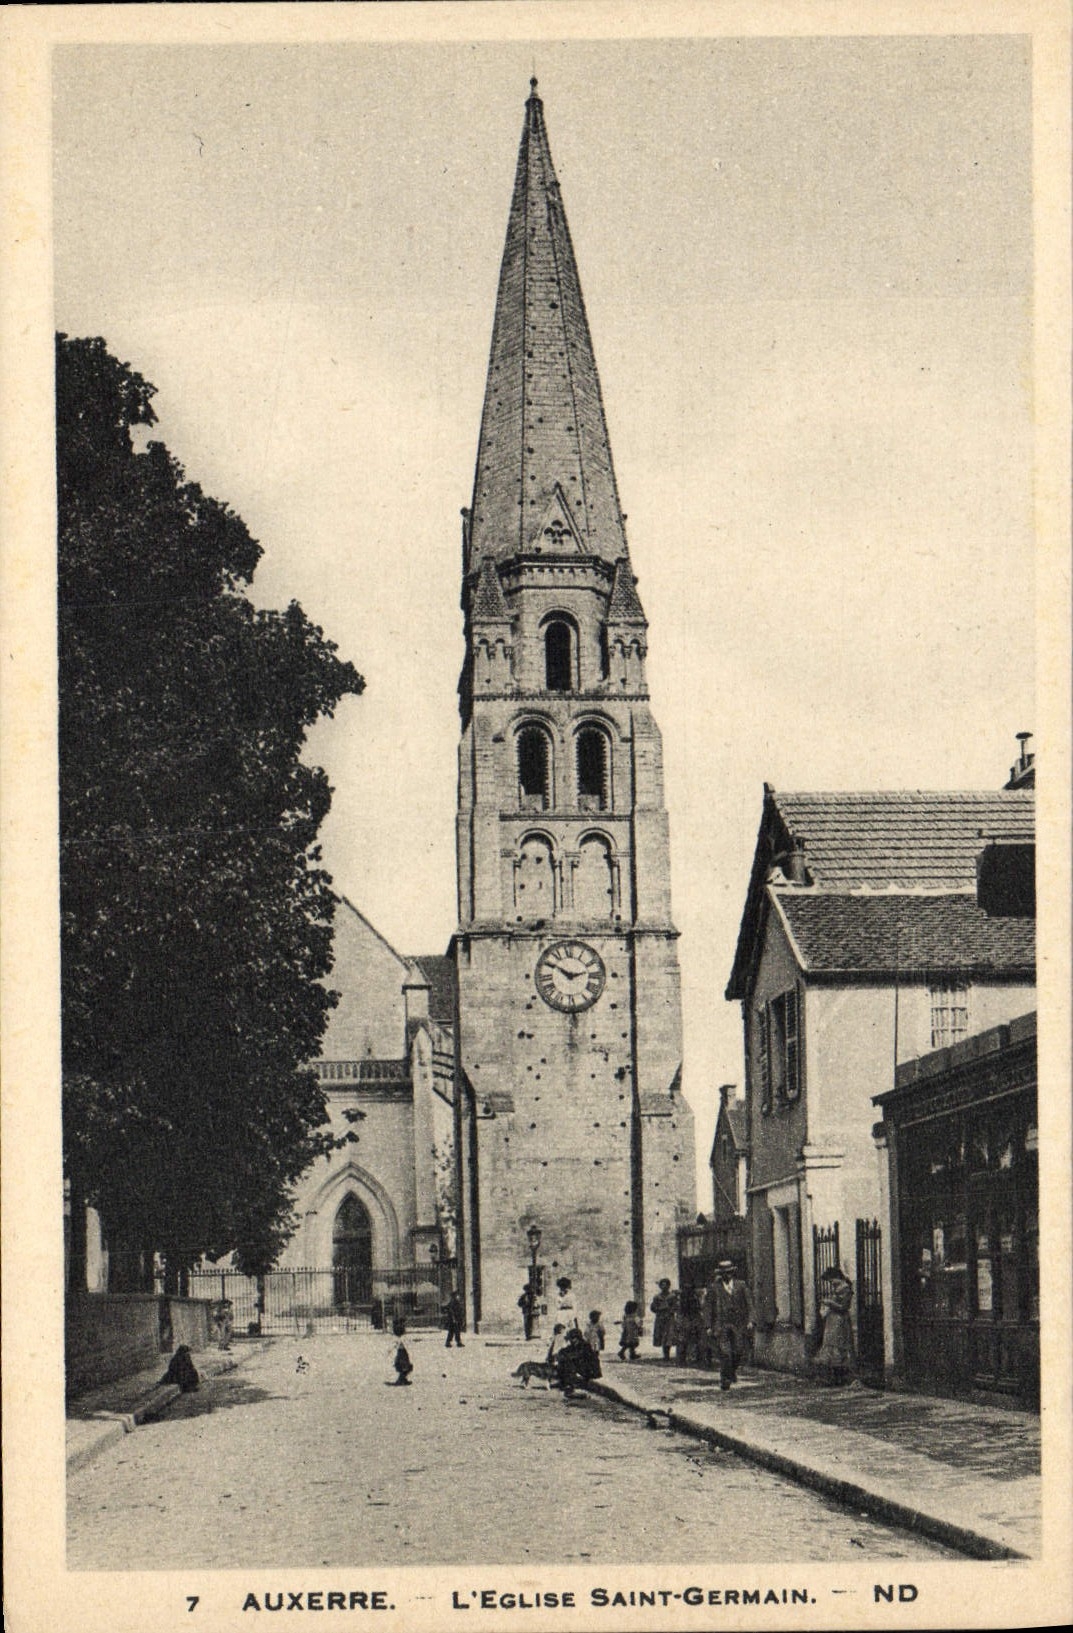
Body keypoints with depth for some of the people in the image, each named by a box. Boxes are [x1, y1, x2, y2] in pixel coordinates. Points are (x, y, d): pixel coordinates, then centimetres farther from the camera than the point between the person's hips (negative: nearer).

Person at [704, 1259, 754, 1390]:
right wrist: (709, 1326, -3)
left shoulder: (740, 1285, 10)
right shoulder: (714, 1288, 4)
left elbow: (748, 1304, 9)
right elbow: (707, 1307, 4)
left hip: (738, 1325, 2)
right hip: (720, 1324, -2)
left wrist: (749, 1320, -3)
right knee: (724, 1353, -10)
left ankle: (733, 1370, 29)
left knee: (738, 1352, 1)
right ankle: (725, 1379, -1)